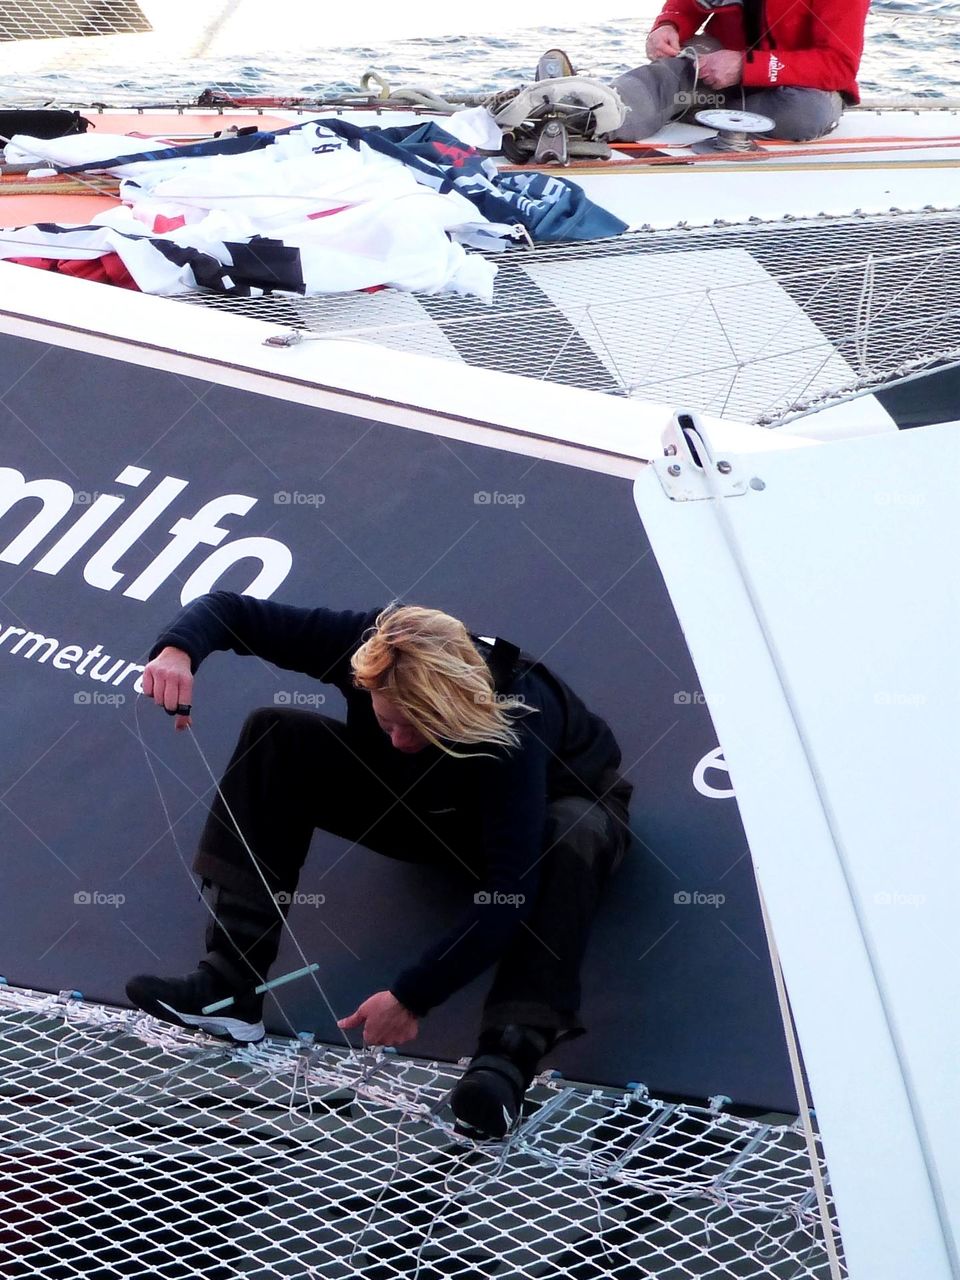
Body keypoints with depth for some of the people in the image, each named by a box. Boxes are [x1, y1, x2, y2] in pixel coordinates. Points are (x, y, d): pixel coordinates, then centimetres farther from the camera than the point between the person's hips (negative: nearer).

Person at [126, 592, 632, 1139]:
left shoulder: (510, 724, -42)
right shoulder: (366, 645, -29)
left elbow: (509, 888, -44)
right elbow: (229, 610, -20)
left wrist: (413, 997, -46)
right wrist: (178, 648, -43)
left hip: (551, 807, -4)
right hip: (433, 806, 5)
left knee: (574, 839, -43)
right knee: (275, 740, -16)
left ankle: (507, 1054, -45)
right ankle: (231, 983, -21)